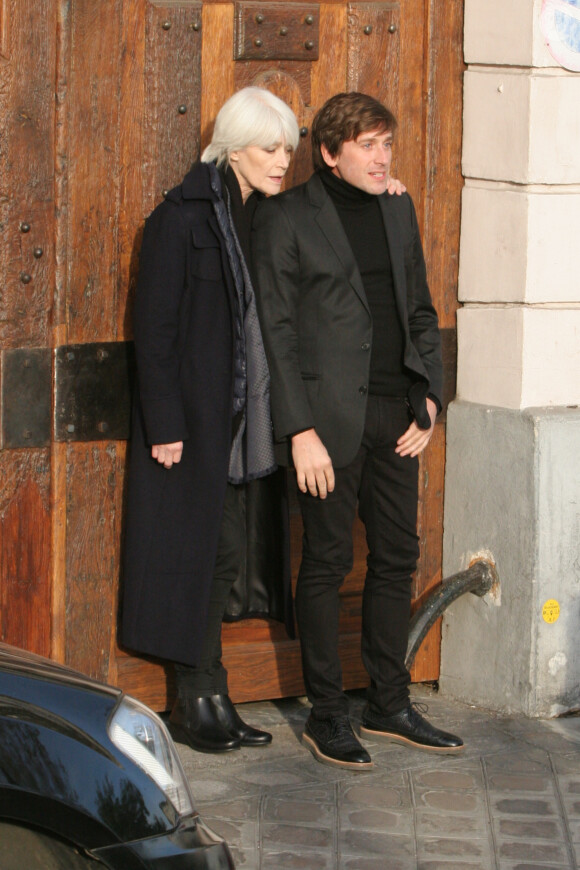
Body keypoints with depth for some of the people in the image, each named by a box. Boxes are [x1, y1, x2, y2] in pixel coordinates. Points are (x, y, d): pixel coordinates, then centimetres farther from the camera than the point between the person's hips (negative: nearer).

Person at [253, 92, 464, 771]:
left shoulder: (398, 210, 14)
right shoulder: (286, 218, -5)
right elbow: (276, 329, -9)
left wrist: (429, 396, 8)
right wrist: (300, 431, -14)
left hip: (396, 412, 6)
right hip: (330, 416, -6)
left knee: (397, 557, 10)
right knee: (327, 561, 0)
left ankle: (389, 705, 21)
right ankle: (326, 715, 10)